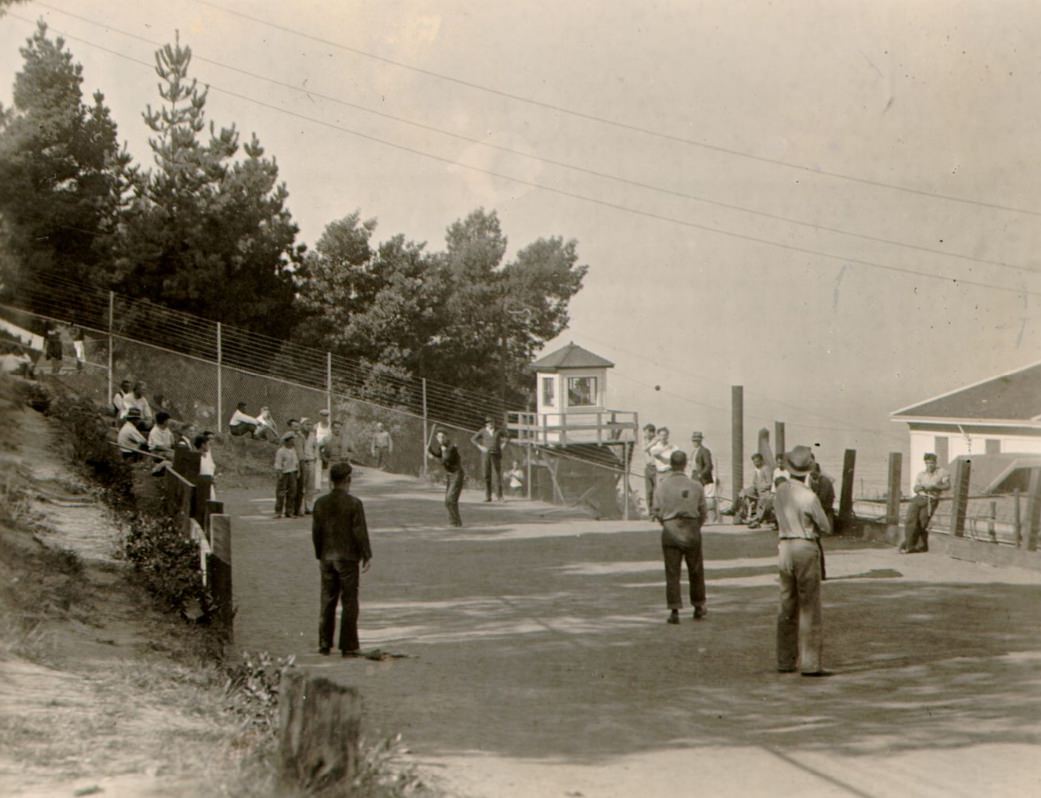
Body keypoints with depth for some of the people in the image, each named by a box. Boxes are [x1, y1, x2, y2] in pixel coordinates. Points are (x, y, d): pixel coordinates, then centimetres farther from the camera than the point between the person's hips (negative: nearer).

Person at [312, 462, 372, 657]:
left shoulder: (320, 503, 1)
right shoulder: (354, 504, -12)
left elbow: (316, 532, 6)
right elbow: (360, 532, -11)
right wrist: (366, 556, -2)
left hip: (327, 558, 4)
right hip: (348, 558, -4)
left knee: (327, 602, 12)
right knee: (349, 602, 2)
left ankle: (324, 644, 14)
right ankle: (349, 646, 3)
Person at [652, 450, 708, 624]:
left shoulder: (662, 485, -6)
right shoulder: (695, 486, -5)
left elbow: (657, 511, -3)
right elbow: (703, 511, 2)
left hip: (670, 531, 0)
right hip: (691, 529, 0)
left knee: (672, 573, 3)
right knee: (695, 570, 14)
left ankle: (674, 610, -1)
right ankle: (698, 607, 25)